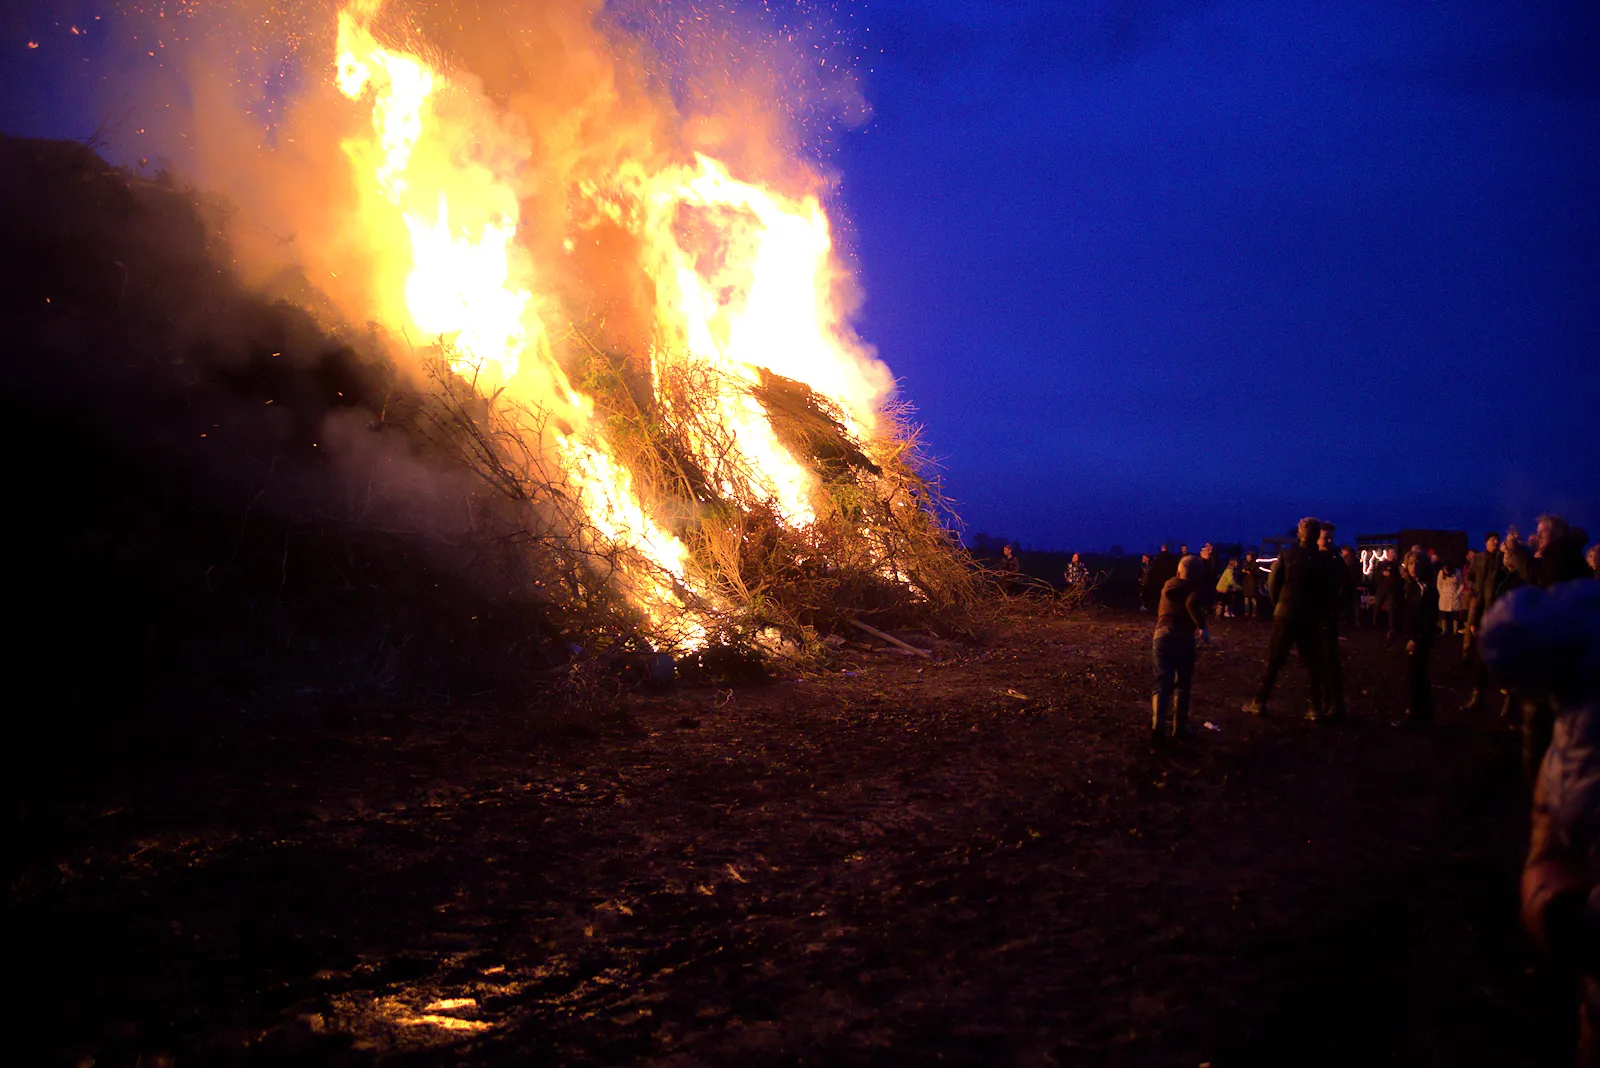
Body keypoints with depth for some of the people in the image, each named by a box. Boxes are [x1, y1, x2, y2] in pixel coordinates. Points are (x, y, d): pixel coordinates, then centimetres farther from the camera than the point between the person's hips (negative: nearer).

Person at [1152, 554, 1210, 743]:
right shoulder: (1196, 588, 3)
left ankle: (1158, 726, -17)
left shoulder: (1168, 585, 17)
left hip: (1162, 634, 3)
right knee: (1183, 683, 13)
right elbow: (1192, 603, -15)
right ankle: (1179, 727, 16)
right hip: (1183, 637, -3)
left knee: (1162, 681, 0)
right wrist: (1201, 626, -19)